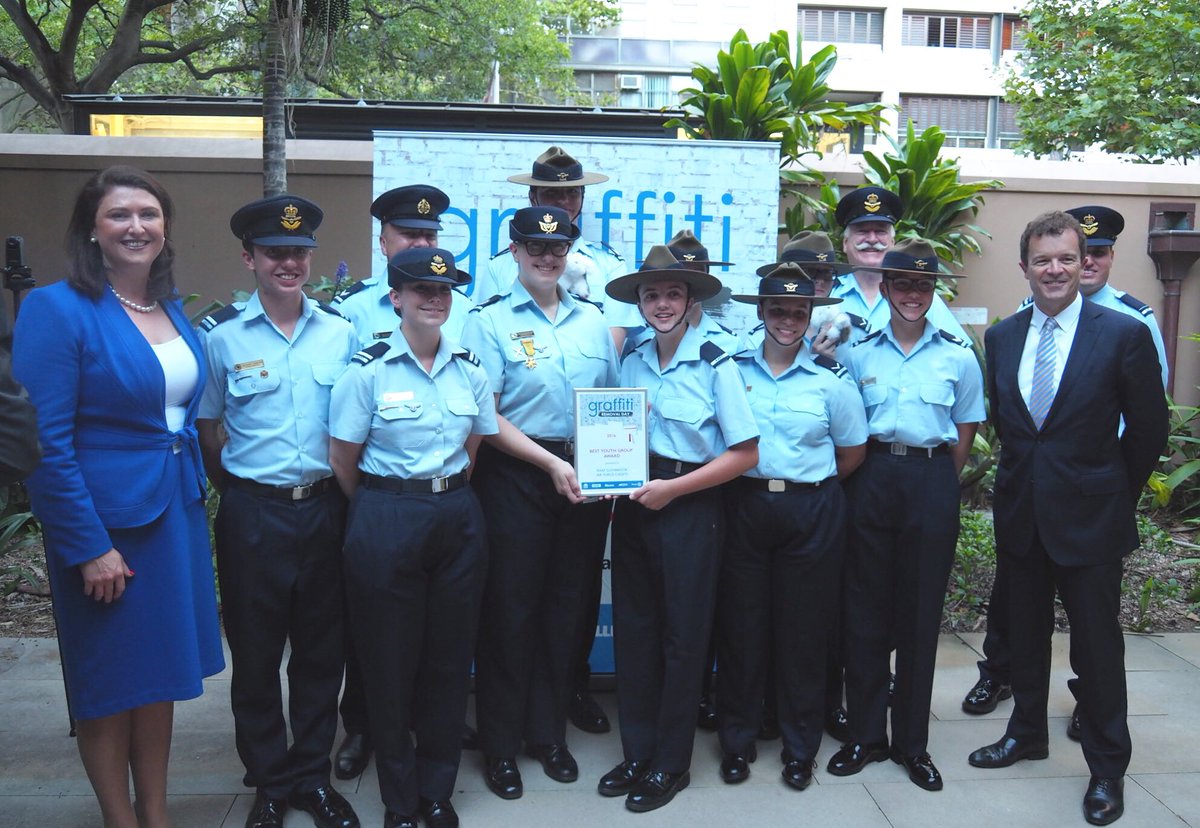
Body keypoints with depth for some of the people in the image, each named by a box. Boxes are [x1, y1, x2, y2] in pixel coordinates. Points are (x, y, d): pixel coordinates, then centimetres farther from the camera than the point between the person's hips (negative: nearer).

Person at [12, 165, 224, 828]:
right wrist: (90, 546, -17)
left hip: (177, 515, 7)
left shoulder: (173, 309, 7)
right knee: (109, 686, 9)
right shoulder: (56, 308, -13)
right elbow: (45, 443, -16)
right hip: (104, 523, -6)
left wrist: (193, 496, 9)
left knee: (162, 673, 16)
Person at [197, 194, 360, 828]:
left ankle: (312, 775, 30)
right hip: (252, 514, -2)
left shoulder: (340, 330, 3)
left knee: (321, 650, 12)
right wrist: (238, 491, 7)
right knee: (256, 654, 10)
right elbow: (206, 428, 4)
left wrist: (342, 492, 6)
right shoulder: (221, 334, -3)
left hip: (324, 509, 2)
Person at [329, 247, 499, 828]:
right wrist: (382, 511, 5)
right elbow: (342, 462, -4)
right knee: (390, 660, 7)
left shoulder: (470, 370, 4)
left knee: (449, 656, 11)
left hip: (458, 518, 4)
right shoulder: (368, 370, -8)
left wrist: (446, 491, 8)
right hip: (386, 521, -4)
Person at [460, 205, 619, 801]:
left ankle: (548, 733, 29)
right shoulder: (490, 321, -3)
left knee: (568, 606, 11)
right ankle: (500, 745, 19)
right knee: (510, 610, 3)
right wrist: (549, 461, -17)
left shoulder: (593, 320, 10)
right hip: (515, 479, -4)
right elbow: (484, 415, -9)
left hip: (587, 478, 4)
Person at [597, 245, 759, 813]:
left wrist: (672, 488, -15)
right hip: (633, 505, 5)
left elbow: (745, 453, -10)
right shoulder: (631, 362, 5)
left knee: (682, 636, 7)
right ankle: (636, 752, 28)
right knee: (633, 630, 11)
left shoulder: (716, 365, -10)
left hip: (691, 511, -4)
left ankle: (670, 764, 24)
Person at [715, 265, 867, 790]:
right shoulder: (733, 369, 2)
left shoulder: (831, 379, -1)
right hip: (744, 505, 1)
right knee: (740, 624, 6)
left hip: (812, 513, 0)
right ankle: (737, 741, 23)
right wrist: (751, 479, 1)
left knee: (804, 629, 8)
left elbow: (853, 453, 7)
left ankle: (800, 747, 25)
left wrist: (810, 485, 6)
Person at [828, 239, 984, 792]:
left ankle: (911, 741, 20)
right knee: (865, 608, 4)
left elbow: (964, 436, 8)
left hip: (932, 482, 0)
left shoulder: (959, 357, 3)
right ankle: (866, 734, 19)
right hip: (872, 481, 1)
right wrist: (875, 476, 2)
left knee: (921, 612, 6)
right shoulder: (859, 354, 4)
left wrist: (934, 483, 3)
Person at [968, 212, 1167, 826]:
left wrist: (1114, 494, 2)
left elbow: (1149, 428, -3)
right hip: (1020, 514, 4)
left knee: (1097, 642, 6)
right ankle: (1027, 732, 37)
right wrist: (1021, 475, 9)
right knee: (1025, 632, 18)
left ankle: (1107, 769, 23)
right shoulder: (1000, 337, 3)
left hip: (1089, 516, -4)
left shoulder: (1124, 334, -9)